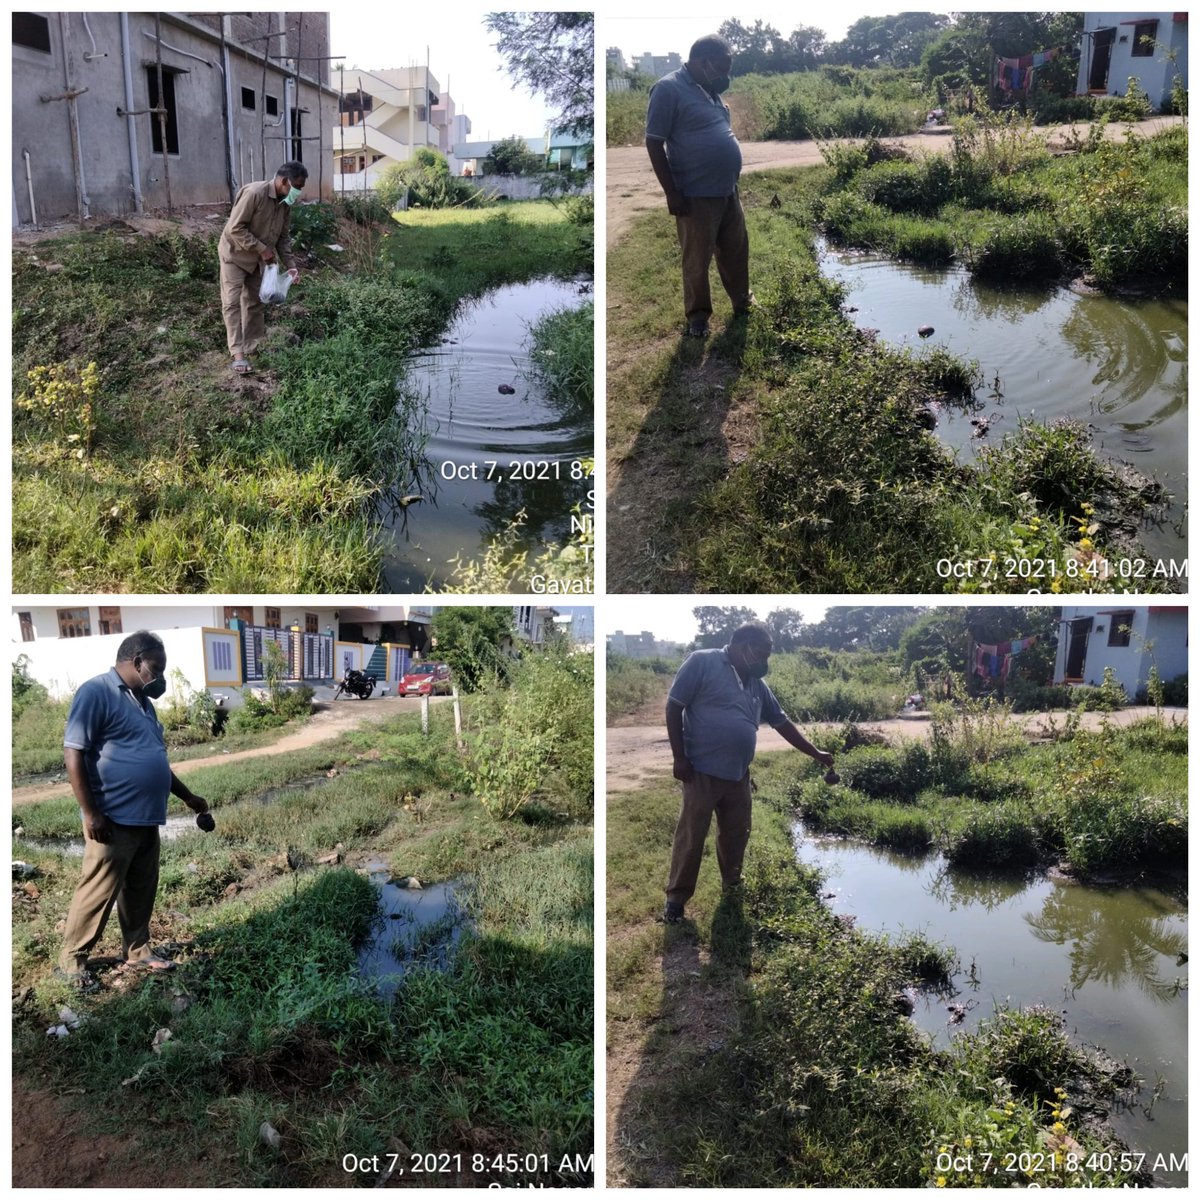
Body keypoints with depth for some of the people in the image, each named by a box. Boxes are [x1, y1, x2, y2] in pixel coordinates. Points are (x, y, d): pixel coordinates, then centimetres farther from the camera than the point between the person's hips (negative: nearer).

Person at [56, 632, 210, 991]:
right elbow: (73, 752, -17)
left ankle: (136, 950, 29)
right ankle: (72, 958, 17)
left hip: (146, 819, 9)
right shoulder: (96, 692, -12)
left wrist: (187, 796, 24)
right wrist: (90, 812, -19)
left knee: (141, 890, 16)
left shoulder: (141, 701, 15)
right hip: (113, 819, -8)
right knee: (98, 892, 1)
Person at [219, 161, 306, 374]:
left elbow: (283, 236, 4)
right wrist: (262, 248, -29)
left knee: (255, 301, 14)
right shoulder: (254, 194, -29)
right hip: (235, 254, -8)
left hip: (256, 259, 8)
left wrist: (291, 265, -7)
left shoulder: (285, 203, -5)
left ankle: (253, 344, 25)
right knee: (232, 302, -8)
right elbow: (235, 229, -29)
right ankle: (238, 352, -10)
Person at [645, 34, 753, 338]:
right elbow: (653, 143, -15)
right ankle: (698, 314, 18)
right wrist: (672, 193, -18)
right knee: (697, 259, 3)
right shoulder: (669, 89, -13)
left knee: (736, 250, 17)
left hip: (727, 190, 8)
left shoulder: (710, 90, 13)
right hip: (696, 195, -8)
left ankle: (742, 301, 34)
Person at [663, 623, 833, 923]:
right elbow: (673, 707, -10)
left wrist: (816, 753, 18)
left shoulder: (757, 684, 13)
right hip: (702, 771, -6)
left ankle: (733, 884, 36)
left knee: (736, 834, 16)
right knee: (691, 836, -1)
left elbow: (782, 722, 20)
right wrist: (679, 758, -13)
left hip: (738, 774, 7)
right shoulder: (703, 662, -8)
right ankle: (676, 896, 12)